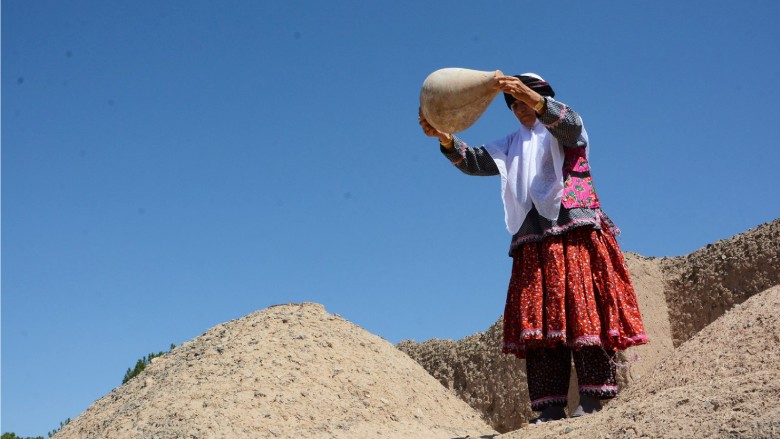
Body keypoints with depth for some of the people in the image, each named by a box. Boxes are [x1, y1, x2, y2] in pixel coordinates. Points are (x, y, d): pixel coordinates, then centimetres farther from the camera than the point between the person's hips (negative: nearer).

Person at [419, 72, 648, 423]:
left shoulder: (562, 132, 12)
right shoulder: (512, 145, 26)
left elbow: (570, 123, -13)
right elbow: (474, 161, 14)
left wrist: (528, 93, -28)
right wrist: (445, 138, -4)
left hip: (571, 229, -5)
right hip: (533, 240, 5)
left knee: (580, 309, -13)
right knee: (539, 317, -5)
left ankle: (592, 397, -13)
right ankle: (551, 405, -7)